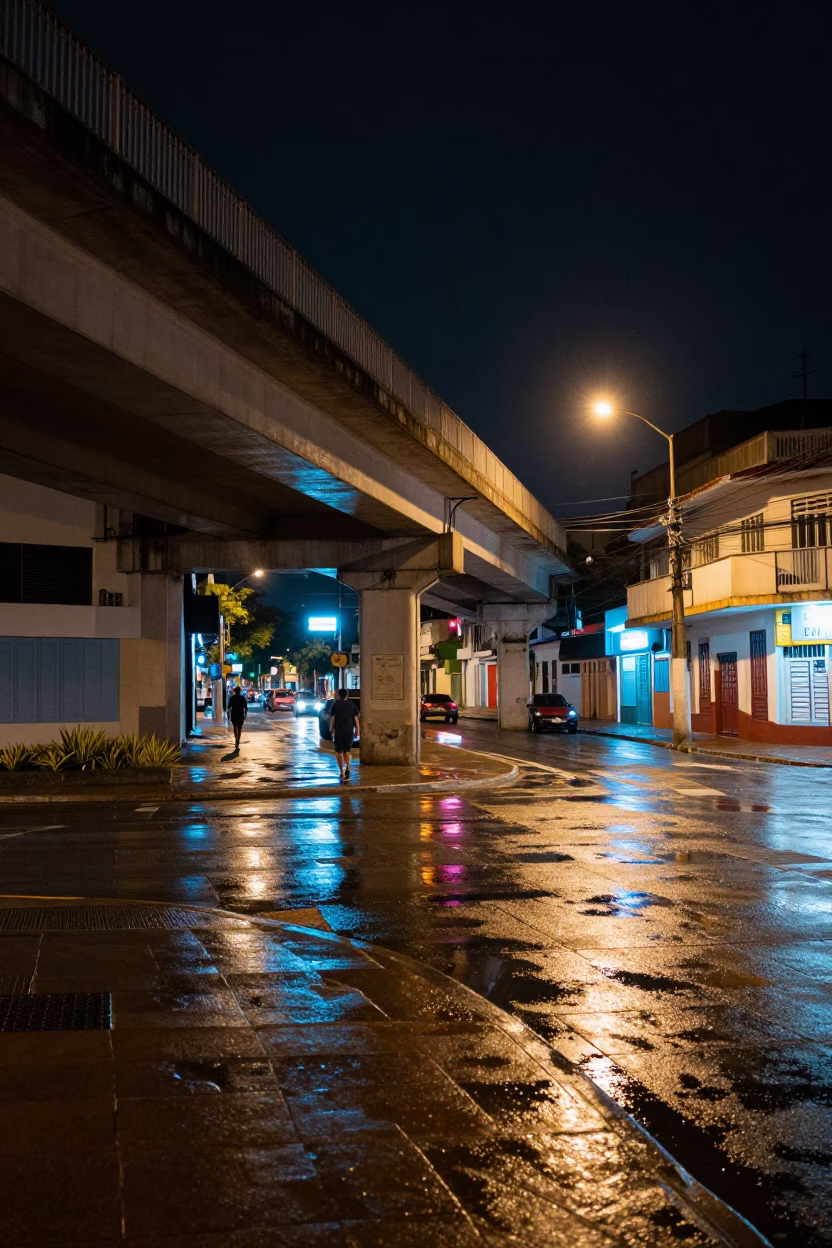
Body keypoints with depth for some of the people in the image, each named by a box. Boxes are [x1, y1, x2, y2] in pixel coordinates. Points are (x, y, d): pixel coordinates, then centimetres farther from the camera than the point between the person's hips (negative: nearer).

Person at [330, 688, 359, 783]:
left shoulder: (336, 704, -2)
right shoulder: (351, 704, 4)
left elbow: (332, 718, -5)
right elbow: (356, 719, 2)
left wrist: (331, 729, 6)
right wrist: (357, 730, 9)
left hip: (338, 730, -2)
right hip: (349, 731, 2)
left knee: (339, 752, 7)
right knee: (346, 751, 18)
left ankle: (342, 772, -6)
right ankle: (347, 769, 2)